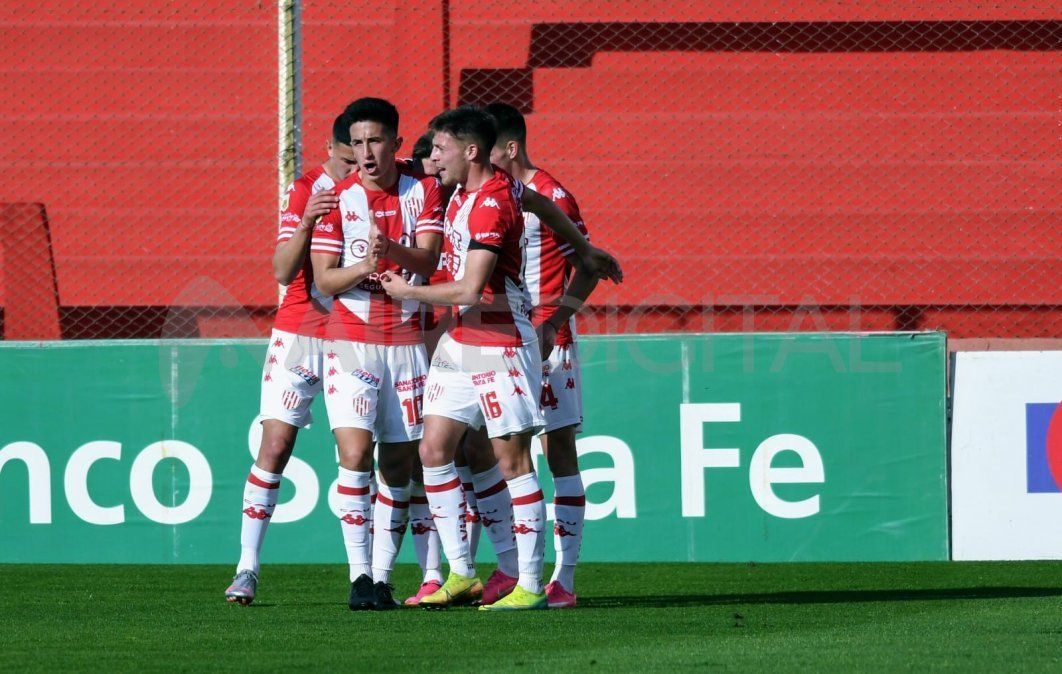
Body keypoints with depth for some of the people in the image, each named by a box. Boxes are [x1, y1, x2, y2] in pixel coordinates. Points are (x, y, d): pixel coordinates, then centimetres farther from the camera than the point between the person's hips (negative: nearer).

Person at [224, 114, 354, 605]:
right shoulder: (305, 191, -4)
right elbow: (283, 271, -11)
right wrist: (306, 222, -27)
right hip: (301, 334, -1)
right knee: (275, 447, -7)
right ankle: (247, 569, -4)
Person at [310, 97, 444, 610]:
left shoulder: (424, 192, 2)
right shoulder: (337, 198, 0)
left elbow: (427, 260, -10)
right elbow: (324, 279, -3)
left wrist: (394, 251, -31)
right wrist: (364, 267, -23)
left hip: (407, 341, 2)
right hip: (351, 341, -2)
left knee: (399, 465, 4)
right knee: (355, 454, -15)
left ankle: (383, 576, 11)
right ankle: (359, 577, -15)